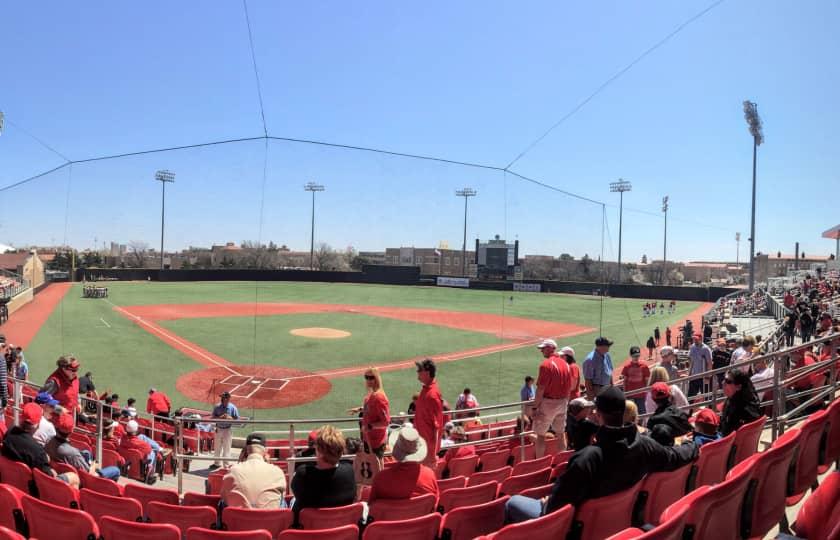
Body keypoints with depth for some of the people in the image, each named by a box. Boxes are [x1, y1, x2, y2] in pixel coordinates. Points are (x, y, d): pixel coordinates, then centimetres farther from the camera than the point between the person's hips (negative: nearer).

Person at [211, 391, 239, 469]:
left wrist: (230, 418, -23)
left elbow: (237, 419, -6)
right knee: (217, 447, 17)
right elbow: (212, 417, 2)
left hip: (227, 430, -4)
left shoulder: (233, 408, -10)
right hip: (218, 429, 4)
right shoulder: (217, 407, -2)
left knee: (226, 448, -1)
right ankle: (217, 463, 34)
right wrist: (219, 417, -17)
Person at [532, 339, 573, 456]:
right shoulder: (565, 364, 6)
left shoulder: (546, 364, -16)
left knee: (540, 435, 2)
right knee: (560, 434, 17)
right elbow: (569, 388, 11)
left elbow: (541, 389, -17)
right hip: (562, 403, 7)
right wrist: (565, 403, 20)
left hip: (548, 402, -7)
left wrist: (535, 407, -12)